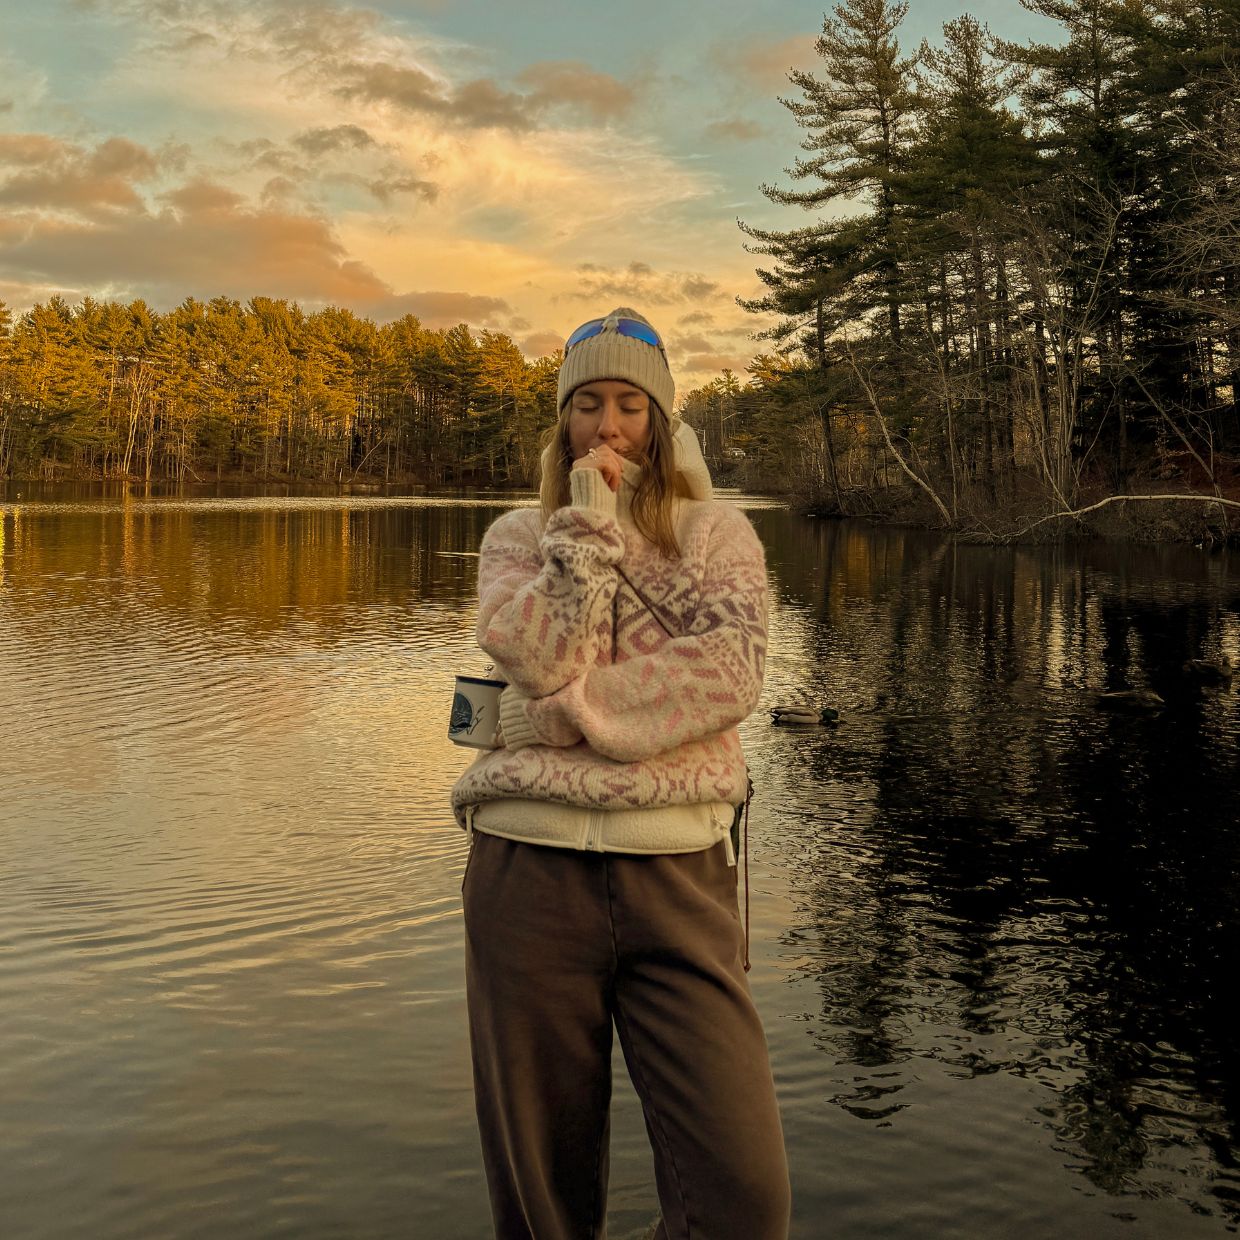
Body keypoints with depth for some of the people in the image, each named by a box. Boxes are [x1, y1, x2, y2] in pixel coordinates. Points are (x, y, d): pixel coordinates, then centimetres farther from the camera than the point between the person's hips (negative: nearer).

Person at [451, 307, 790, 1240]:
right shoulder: (518, 536, 13)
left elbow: (730, 674, -9)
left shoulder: (717, 531, 9)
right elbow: (536, 654, -8)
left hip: (676, 872, -1)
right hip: (529, 869, 1)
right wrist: (589, 520, -6)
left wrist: (578, 708, -11)